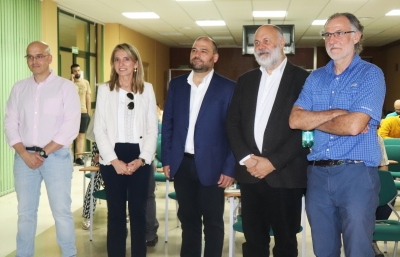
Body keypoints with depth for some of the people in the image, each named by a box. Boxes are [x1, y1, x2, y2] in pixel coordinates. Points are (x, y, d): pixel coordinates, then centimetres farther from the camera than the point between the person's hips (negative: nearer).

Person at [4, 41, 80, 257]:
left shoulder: (65, 87, -1)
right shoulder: (19, 88, 11)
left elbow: (71, 126, -9)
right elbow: (10, 123, 7)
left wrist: (43, 153, -12)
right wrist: (24, 154, -7)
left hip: (56, 156, -3)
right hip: (24, 157, 4)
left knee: (61, 211, -1)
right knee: (25, 212, 10)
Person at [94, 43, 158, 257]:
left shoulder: (147, 89, 5)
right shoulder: (104, 89, 3)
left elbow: (153, 129, 3)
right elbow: (99, 129, -1)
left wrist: (142, 159, -8)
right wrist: (114, 160, -9)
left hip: (139, 158, 1)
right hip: (112, 158, -1)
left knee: (138, 211, 6)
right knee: (115, 212, 5)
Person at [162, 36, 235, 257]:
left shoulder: (228, 88, -4)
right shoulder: (176, 84, 7)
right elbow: (167, 123, 9)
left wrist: (229, 168, -10)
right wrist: (166, 159, 4)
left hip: (210, 166, -3)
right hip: (182, 164, 4)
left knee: (213, 222, 9)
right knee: (188, 219, 15)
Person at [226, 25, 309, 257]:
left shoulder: (302, 78, -2)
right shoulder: (245, 80, 13)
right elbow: (233, 123, 9)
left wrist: (273, 162, -14)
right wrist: (245, 158, -6)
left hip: (285, 175, -4)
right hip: (250, 173, 4)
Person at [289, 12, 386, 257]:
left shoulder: (371, 74, -5)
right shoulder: (315, 78, 11)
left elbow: (354, 125, -18)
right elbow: (295, 120, -2)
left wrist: (313, 120, -3)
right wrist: (336, 113, -13)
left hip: (356, 174, -5)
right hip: (318, 174, 5)